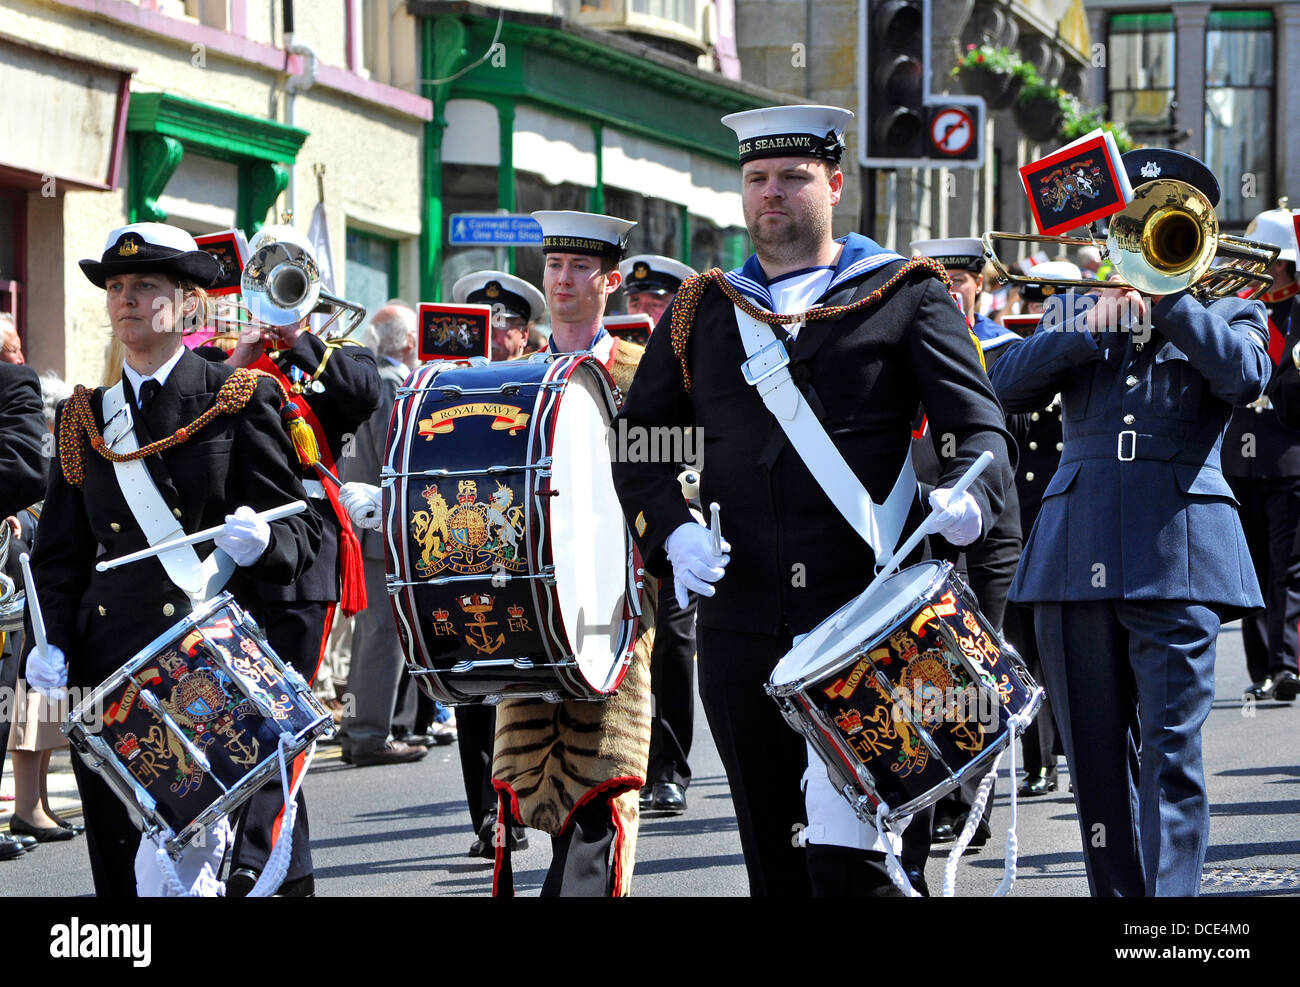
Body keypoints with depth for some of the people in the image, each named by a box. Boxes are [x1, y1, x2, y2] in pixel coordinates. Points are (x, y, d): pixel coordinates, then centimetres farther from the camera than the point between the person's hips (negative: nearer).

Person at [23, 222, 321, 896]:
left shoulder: (240, 401, 4)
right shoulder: (83, 418, 15)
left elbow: (301, 530, 2)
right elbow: (60, 551, 16)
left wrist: (260, 542, -21)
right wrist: (48, 642, 0)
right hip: (107, 667, 4)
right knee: (120, 866, 1)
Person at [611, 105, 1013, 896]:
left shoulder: (905, 295, 7)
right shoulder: (704, 311, 16)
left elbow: (980, 424, 0)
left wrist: (968, 494, -22)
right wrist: (672, 530, -3)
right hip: (739, 620, 4)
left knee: (843, 855, -16)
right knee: (773, 856, 8)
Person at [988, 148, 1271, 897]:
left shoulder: (1227, 315, 13)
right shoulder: (1074, 312, 20)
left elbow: (1246, 377, -10)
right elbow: (1008, 386, 3)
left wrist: (1165, 299, -13)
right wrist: (1095, 324, -6)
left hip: (1177, 559, -3)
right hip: (1078, 556, 3)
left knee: (1171, 754, -12)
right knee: (1097, 758, 5)